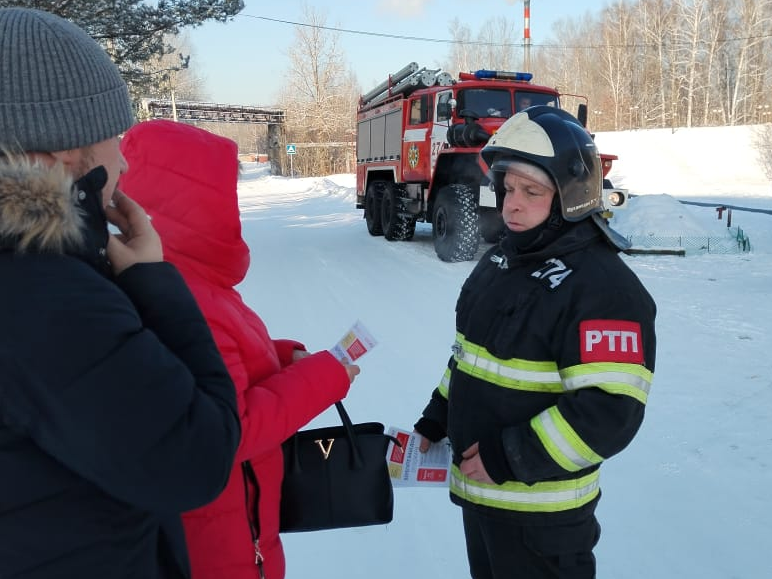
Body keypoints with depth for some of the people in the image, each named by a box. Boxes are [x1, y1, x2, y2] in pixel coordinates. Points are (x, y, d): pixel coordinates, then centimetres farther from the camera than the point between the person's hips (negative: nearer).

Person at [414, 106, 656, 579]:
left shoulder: (602, 286, -22)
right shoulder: (499, 262, 6)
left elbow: (610, 412, -27)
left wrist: (511, 458, -25)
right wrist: (436, 419, 11)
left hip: (539, 509, -8)